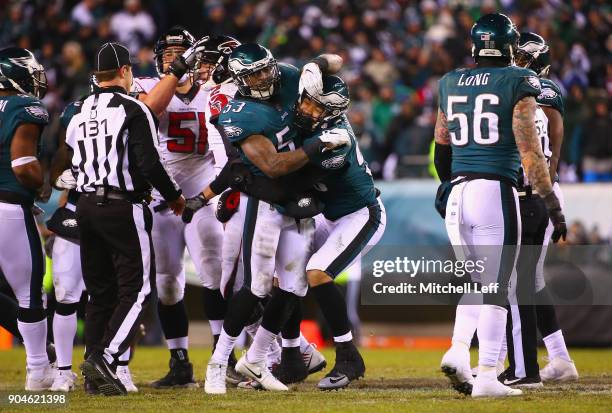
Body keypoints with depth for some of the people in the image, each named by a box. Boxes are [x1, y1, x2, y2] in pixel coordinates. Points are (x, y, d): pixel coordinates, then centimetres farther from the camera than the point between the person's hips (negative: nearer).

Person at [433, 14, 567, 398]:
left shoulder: (451, 84, 12)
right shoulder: (518, 82, -4)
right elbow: (530, 151, -10)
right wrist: (553, 205, -6)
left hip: (458, 194, 5)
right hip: (496, 192, -5)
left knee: (476, 281, 19)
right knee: (496, 287, 1)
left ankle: (458, 350, -1)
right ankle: (487, 376, -2)